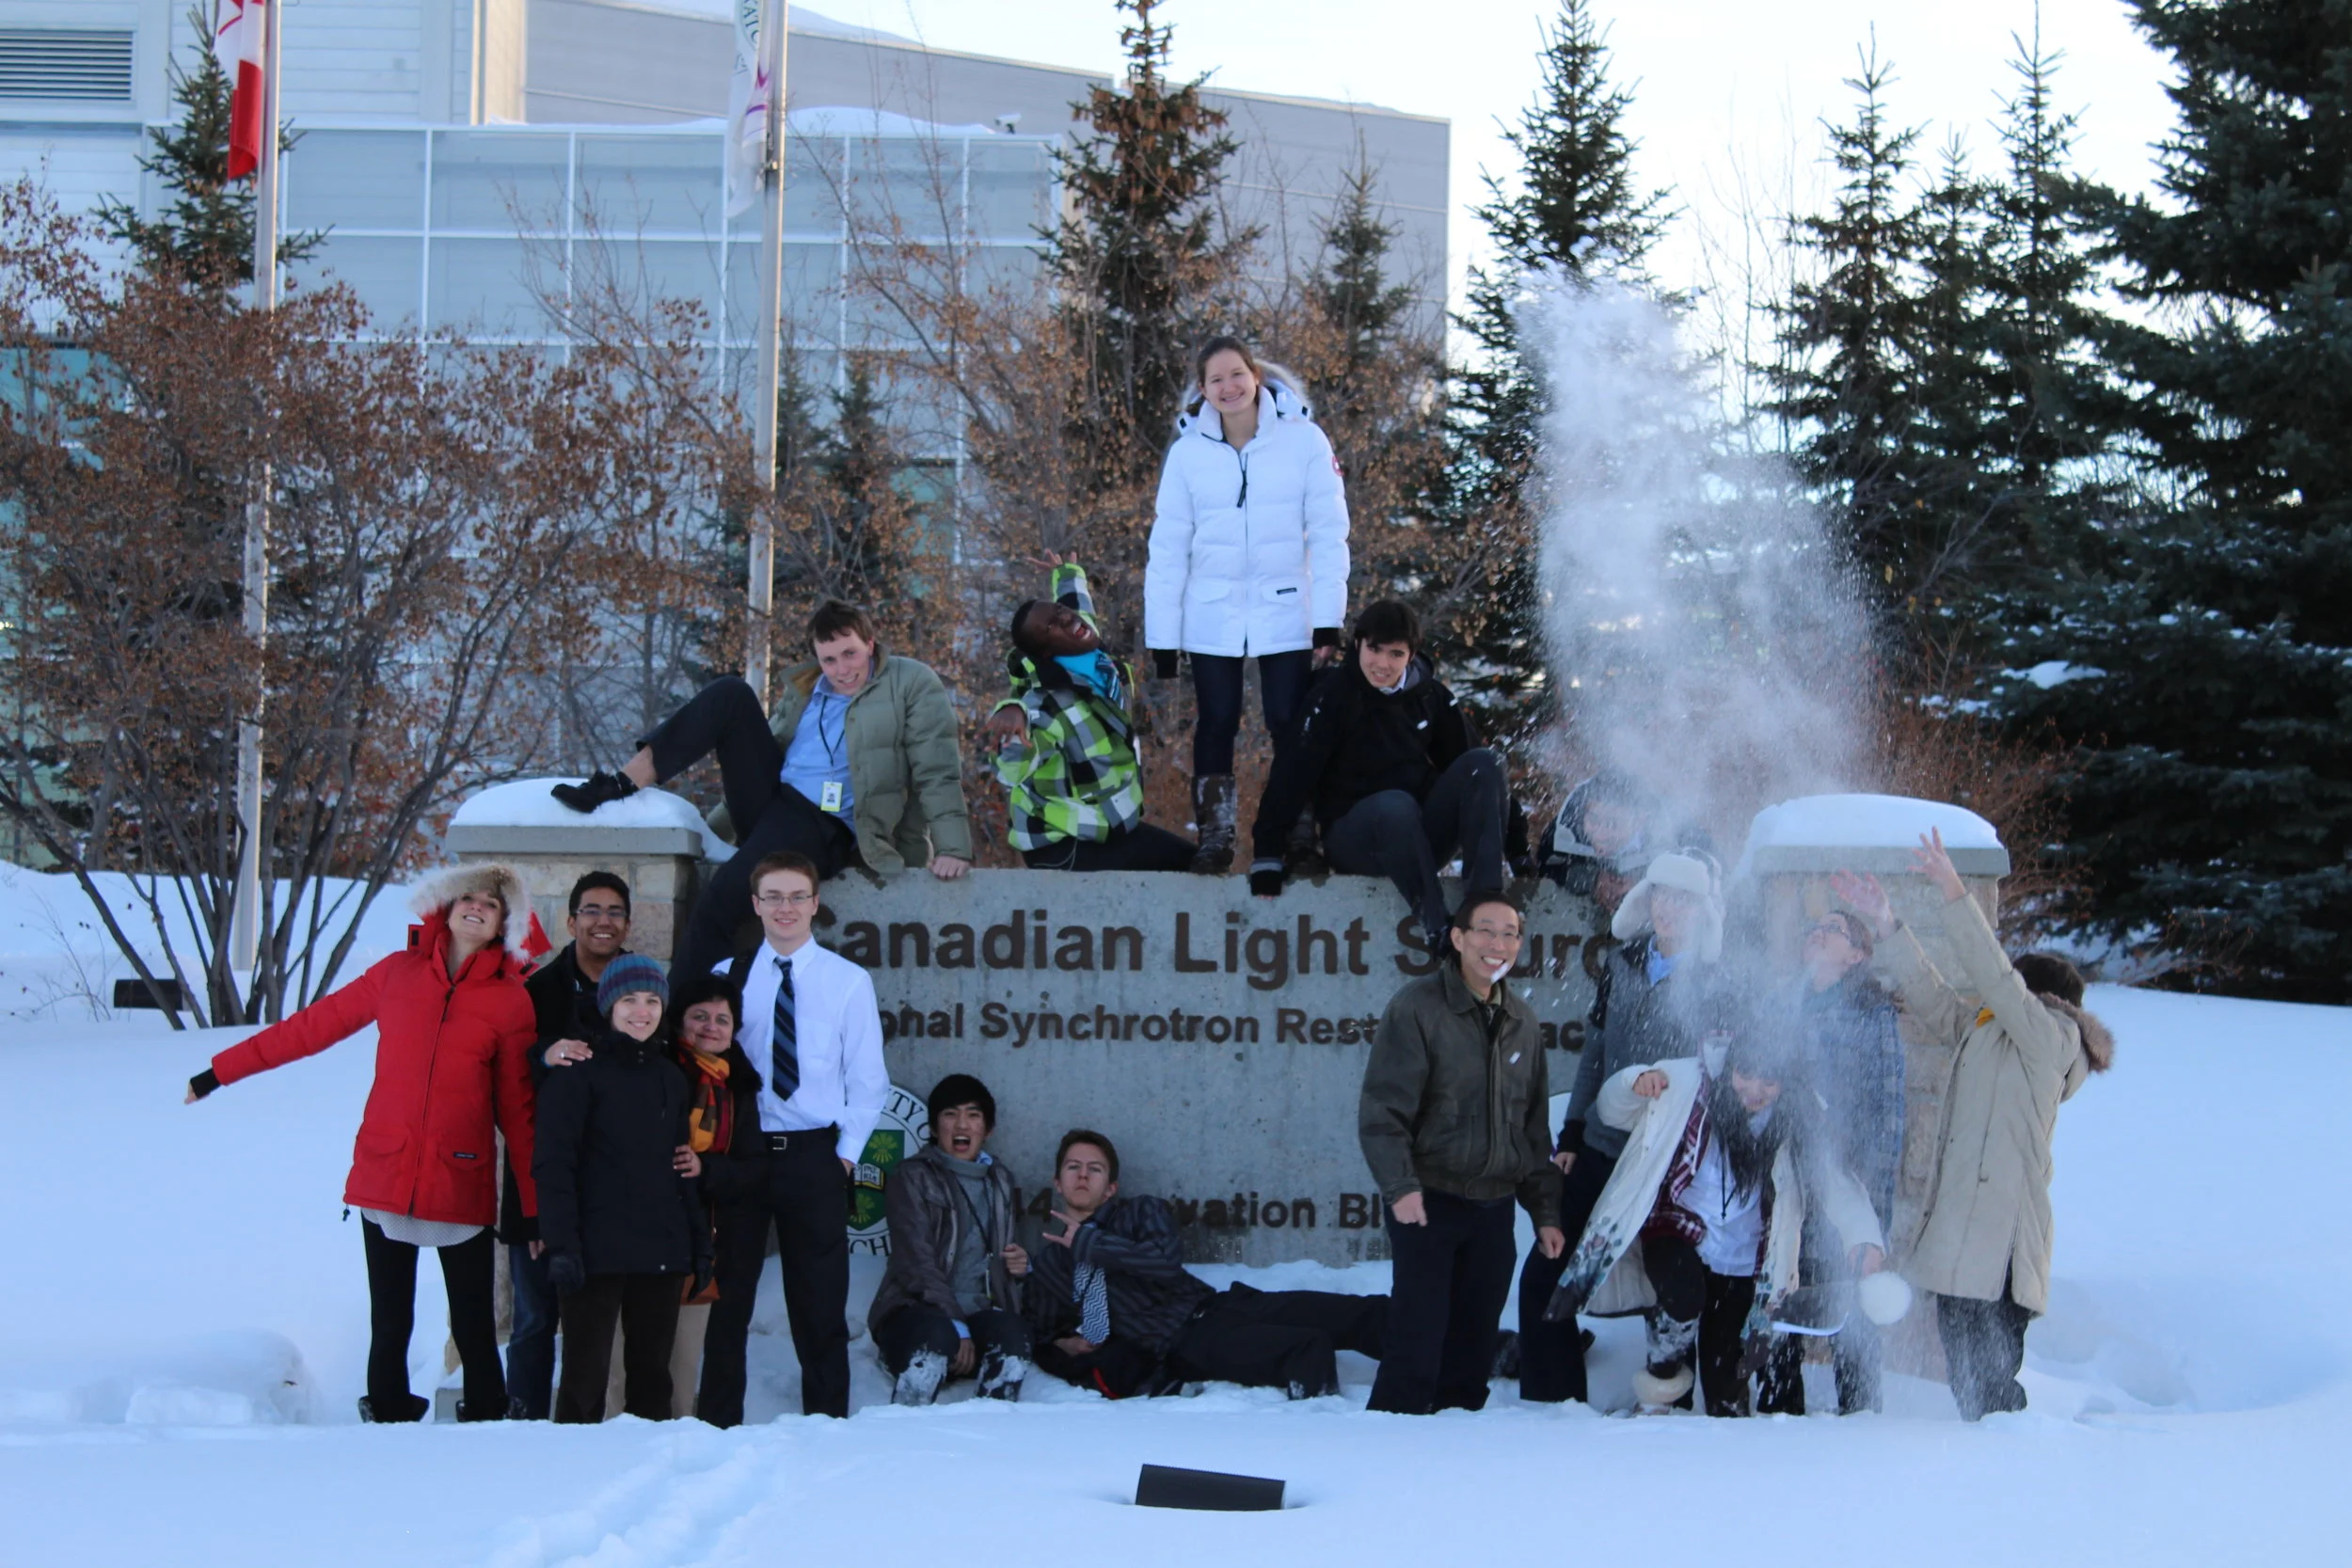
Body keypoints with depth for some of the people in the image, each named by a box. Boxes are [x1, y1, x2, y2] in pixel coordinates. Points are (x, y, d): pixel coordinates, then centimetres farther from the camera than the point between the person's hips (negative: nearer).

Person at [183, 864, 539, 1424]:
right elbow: (313, 1026, 14)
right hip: (385, 1182, 1)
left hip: (463, 1188, -1)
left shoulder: (511, 1000, 3)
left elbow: (518, 1108, 6)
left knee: (474, 1331, 0)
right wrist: (221, 1070, 15)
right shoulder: (397, 974, 7)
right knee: (390, 1325, 5)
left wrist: (539, 1204, 4)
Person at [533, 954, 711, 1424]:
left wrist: (699, 1245, 14)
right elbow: (553, 1162, -9)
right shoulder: (579, 1072, -2)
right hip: (598, 1251, -6)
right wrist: (561, 1244, -19)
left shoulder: (670, 1078, 17)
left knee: (653, 1375, 8)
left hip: (662, 1253, 6)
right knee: (586, 1373, -6)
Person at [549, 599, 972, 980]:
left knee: (726, 891, -31)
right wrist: (718, 825, 22)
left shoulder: (912, 685, 0)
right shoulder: (802, 687, 18)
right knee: (731, 693, -6)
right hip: (768, 799, 7)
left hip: (823, 829, -7)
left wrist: (952, 849, -17)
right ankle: (622, 784, -14)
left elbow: (938, 771, -7)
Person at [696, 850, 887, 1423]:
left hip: (814, 1156, -1)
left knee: (820, 1302, 3)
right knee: (728, 1295, 4)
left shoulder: (849, 981, 3)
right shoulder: (726, 978, 5)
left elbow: (866, 1078, 3)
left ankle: (825, 1422, 11)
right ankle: (718, 1425, 10)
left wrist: (847, 1152, -3)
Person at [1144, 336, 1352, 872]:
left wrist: (1329, 623, -10)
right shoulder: (1188, 451, -1)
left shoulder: (1303, 440, -5)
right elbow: (1167, 548, 0)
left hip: (1285, 613, -1)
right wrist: (1161, 637, -2)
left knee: (1290, 727, -1)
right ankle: (1214, 840, 15)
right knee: (1216, 724, 5)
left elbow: (1328, 535, -5)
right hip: (1212, 620, 1)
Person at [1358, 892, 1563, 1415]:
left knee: (1474, 1348, 7)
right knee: (1419, 1341, -10)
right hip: (1429, 1204, -6)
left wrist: (1545, 1210, 15)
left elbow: (1535, 1126, 18)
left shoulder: (1521, 1020, 12)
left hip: (1493, 1209, 6)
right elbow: (1383, 1108, -12)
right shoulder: (1418, 1008, -7)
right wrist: (1400, 1186, -23)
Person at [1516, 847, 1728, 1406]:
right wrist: (1571, 1134, 11)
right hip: (1600, 1150, 5)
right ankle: (1549, 1401, 12)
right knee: (1543, 1276, 3)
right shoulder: (1623, 962, 7)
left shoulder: (1717, 982, -8)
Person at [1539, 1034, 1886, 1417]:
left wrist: (1863, 1238, -33)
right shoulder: (1689, 1086, -8)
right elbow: (1611, 1110, 2)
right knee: (1684, 1297, -32)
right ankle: (1663, 1368, 0)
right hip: (1676, 1234, -1)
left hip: (1740, 1269, 1)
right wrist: (1636, 1082, -21)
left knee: (1724, 1378, 0)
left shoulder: (1797, 1122, -6)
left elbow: (1835, 1182, -14)